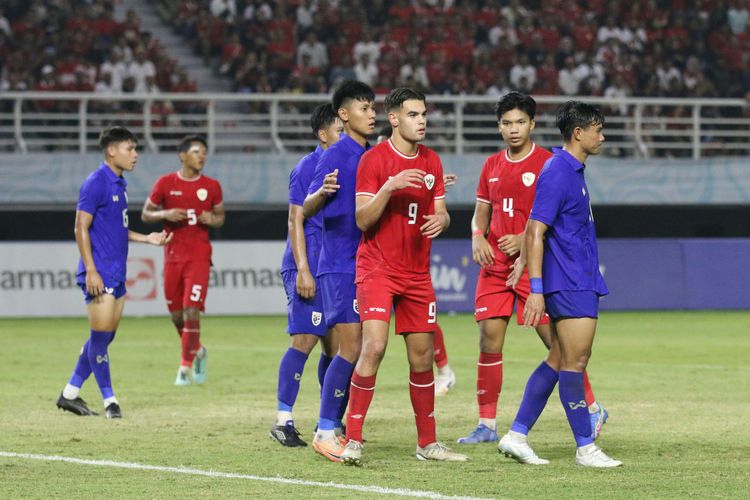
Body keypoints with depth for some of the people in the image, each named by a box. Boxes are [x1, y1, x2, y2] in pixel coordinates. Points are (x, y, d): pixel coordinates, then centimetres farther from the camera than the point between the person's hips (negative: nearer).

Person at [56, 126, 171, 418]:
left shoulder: (119, 184, 14)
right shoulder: (96, 183, -13)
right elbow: (81, 228, -15)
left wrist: (146, 239, 15)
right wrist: (91, 271, -19)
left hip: (116, 274, 9)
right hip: (100, 274, -9)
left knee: (106, 337, 11)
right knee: (101, 335, -3)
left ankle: (71, 394, 19)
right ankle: (109, 400, 4)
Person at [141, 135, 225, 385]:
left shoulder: (212, 186, 2)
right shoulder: (165, 183, 0)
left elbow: (221, 216, 14)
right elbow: (145, 214, 6)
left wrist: (212, 220, -9)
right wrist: (165, 215, -14)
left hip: (199, 256, -1)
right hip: (173, 256, 2)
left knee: (191, 311, -13)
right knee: (176, 314, 8)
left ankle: (185, 368, -6)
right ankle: (198, 352, 34)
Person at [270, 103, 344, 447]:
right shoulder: (308, 168, -8)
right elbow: (296, 220, -12)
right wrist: (303, 269, -18)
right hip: (309, 267, -8)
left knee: (334, 344, 10)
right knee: (305, 339, -12)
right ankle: (283, 420, -10)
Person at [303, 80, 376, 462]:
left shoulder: (372, 157, 13)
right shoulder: (335, 155, -10)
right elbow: (305, 210, -15)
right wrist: (322, 192, -38)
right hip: (340, 267, -8)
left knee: (355, 351, 8)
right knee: (351, 350, -11)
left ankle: (333, 426, 15)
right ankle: (325, 432, -5)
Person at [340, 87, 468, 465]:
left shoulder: (431, 161, 9)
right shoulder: (374, 159, -8)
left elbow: (441, 212, 14)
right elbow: (363, 220, -12)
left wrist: (441, 220, -10)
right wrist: (390, 187, -27)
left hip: (417, 273, 6)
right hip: (377, 268, -6)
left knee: (422, 356, 8)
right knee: (374, 346, -19)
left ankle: (427, 443, 18)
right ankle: (352, 439, -14)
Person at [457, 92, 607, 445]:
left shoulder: (547, 163, -5)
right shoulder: (492, 165, 13)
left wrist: (525, 240, -18)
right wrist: (477, 237, -1)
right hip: (495, 265, 5)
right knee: (489, 341, 0)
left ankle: (592, 409, 10)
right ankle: (487, 425, 5)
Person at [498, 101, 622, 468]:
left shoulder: (571, 170, 16)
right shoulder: (558, 172, -15)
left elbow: (536, 226, 24)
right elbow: (536, 232, -18)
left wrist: (522, 260, 24)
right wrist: (536, 289, -21)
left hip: (580, 283, 10)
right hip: (570, 284, -10)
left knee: (559, 361, 11)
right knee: (574, 362, -5)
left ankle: (517, 434, 13)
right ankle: (585, 447, -2)